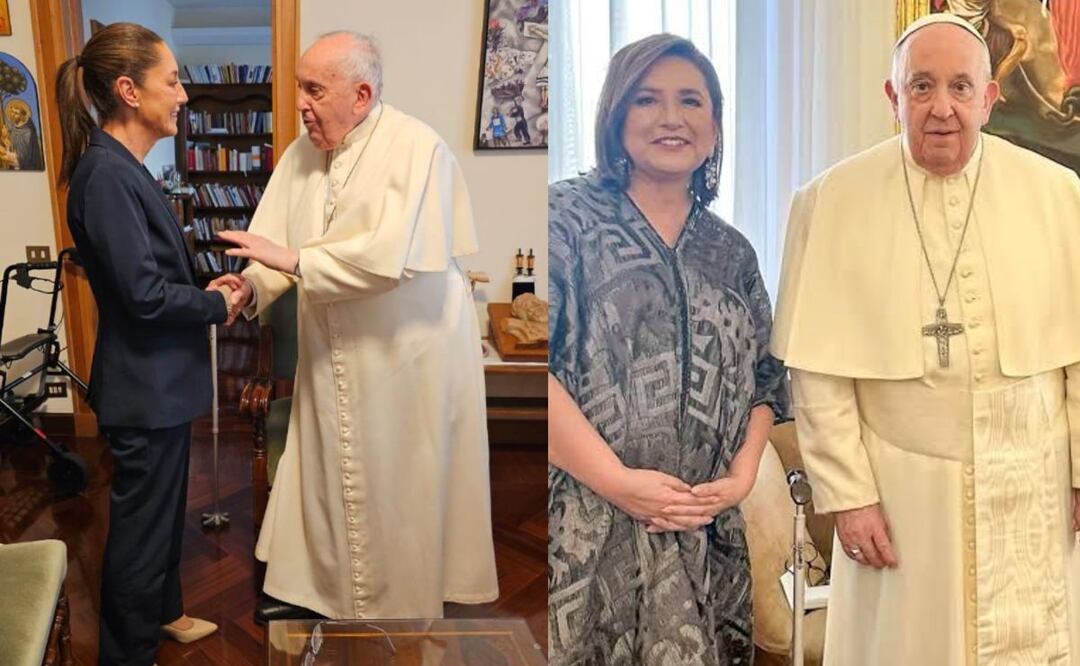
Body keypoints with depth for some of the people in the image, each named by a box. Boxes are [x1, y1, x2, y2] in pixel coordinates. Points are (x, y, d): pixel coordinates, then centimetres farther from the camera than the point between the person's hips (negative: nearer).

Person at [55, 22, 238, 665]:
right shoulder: (106, 173, -22)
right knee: (141, 522, 7)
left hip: (161, 378, 10)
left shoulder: (125, 167, 8)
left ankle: (165, 612, 44)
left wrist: (207, 290, 1)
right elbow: (144, 294, -24)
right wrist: (218, 305, -11)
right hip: (145, 386, -10)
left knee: (165, 506, 24)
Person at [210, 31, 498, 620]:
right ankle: (332, 587, 36)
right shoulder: (301, 154, 3)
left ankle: (403, 596, 31)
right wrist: (250, 288, -19)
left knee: (402, 487, 9)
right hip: (333, 357, 6)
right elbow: (280, 250, 1)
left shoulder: (417, 149, -18)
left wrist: (294, 260, -26)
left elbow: (392, 255, -28)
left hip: (408, 353, -6)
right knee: (332, 476, 16)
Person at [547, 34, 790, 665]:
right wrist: (617, 481, -16)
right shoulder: (566, 215, -3)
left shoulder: (731, 253, 13)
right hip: (580, 526, -4)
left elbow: (765, 379, 15)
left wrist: (742, 476, -2)